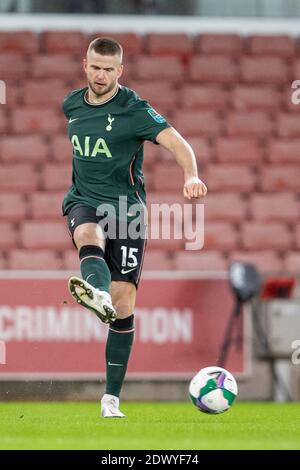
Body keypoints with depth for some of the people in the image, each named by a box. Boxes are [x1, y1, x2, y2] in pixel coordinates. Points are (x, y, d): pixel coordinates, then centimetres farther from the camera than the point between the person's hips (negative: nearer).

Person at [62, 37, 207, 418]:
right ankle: (97, 293, -71)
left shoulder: (133, 109, -9)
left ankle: (111, 398, 0)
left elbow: (175, 142, -22)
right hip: (83, 201, 3)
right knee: (89, 236, -36)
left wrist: (191, 176, -41)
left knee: (123, 303, -7)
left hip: (126, 206, -3)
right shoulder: (72, 104, 8)